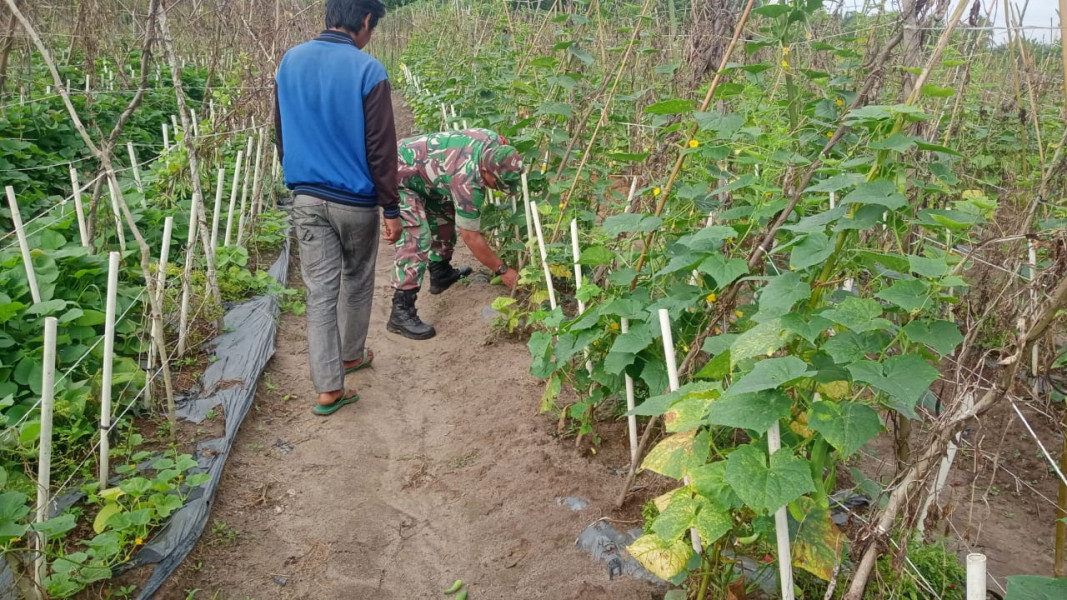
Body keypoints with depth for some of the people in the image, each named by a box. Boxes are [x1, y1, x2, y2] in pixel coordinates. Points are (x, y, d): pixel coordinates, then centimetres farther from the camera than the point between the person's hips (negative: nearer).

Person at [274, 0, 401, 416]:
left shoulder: (289, 62, 4)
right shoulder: (367, 70, -13)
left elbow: (281, 136, 13)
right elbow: (381, 147, -13)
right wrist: (391, 208, -8)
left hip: (306, 197, 4)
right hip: (355, 200, -4)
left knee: (320, 290, 4)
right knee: (357, 281, 18)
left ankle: (328, 388, 4)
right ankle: (351, 354, 37)